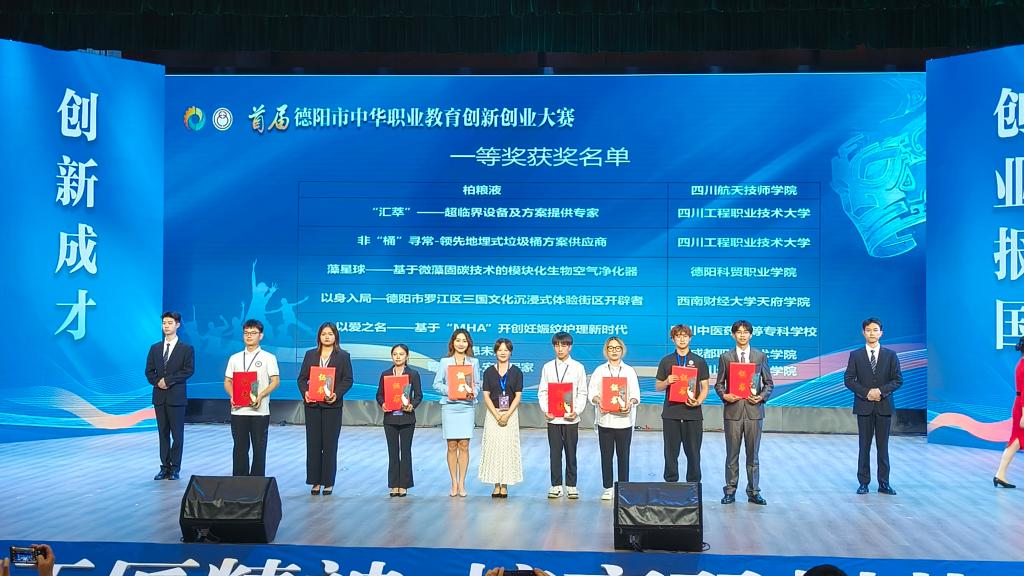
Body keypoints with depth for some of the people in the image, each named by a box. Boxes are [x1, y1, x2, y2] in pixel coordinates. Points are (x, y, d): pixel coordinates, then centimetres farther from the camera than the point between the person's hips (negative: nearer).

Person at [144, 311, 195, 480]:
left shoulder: (186, 349, 0)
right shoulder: (155, 348, 13)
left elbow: (189, 370, -10)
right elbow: (149, 371, 11)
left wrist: (168, 380, -14)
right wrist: (157, 382, -9)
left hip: (176, 396, -4)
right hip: (159, 396, 4)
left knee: (177, 434, -1)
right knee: (163, 434, 7)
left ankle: (175, 468, 4)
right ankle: (164, 468, 11)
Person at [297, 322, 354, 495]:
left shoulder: (343, 356, 4)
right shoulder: (310, 355, 11)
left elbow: (348, 380, -1)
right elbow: (302, 378, 8)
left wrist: (337, 394, -16)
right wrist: (305, 392, -10)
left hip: (332, 405, -2)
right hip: (312, 404, 2)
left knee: (330, 444, 0)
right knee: (313, 443, 3)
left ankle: (328, 482, 7)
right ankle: (315, 481, 10)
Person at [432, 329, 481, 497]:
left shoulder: (474, 362, 8)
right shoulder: (445, 361, 6)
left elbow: (478, 383, 9)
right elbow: (436, 383, 3)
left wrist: (473, 393, -11)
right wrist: (449, 391, -13)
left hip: (467, 406, 0)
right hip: (449, 406, 0)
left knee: (464, 445, -1)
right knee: (452, 446, 1)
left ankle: (462, 483, 6)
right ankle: (454, 483, 9)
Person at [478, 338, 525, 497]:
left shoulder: (516, 372, 3)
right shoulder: (489, 372, 5)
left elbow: (518, 396, -1)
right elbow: (486, 396, 1)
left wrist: (507, 415, -11)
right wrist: (497, 415, -10)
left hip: (510, 414, -1)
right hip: (492, 414, 1)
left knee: (508, 448, -3)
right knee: (493, 448, -1)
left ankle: (505, 485, 4)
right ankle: (496, 485, 5)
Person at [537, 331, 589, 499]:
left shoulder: (578, 367, 4)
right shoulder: (547, 367, 7)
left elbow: (582, 393, 2)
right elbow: (542, 392, 5)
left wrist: (577, 411, -11)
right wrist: (546, 410, -8)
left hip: (571, 418, -1)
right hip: (553, 418, 1)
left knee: (571, 452, 4)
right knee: (555, 452, 5)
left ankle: (571, 485, 12)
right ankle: (556, 485, 12)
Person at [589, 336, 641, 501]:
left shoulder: (629, 371, 8)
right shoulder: (600, 371, 8)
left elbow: (635, 394, 3)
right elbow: (593, 392, 1)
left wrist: (630, 403, -17)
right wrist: (598, 401, -19)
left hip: (624, 418, 0)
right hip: (605, 418, 0)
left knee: (623, 455, 2)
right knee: (606, 455, 3)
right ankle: (608, 487, 12)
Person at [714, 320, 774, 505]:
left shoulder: (761, 356, 7)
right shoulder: (725, 357, 7)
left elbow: (768, 383, 9)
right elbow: (719, 384, 7)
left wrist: (762, 397, -9)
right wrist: (724, 395, -12)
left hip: (754, 409, 0)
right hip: (733, 410, 0)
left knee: (753, 454, 5)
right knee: (732, 454, 4)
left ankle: (753, 492, 13)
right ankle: (730, 491, 10)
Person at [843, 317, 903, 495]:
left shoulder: (890, 355, 5)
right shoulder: (855, 355, 4)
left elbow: (898, 379, 1)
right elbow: (849, 380, -1)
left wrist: (881, 391, -13)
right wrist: (866, 392, -13)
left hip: (884, 406, 0)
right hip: (864, 406, 0)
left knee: (883, 446, 4)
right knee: (864, 446, 3)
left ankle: (884, 483, 9)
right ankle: (863, 482, 8)